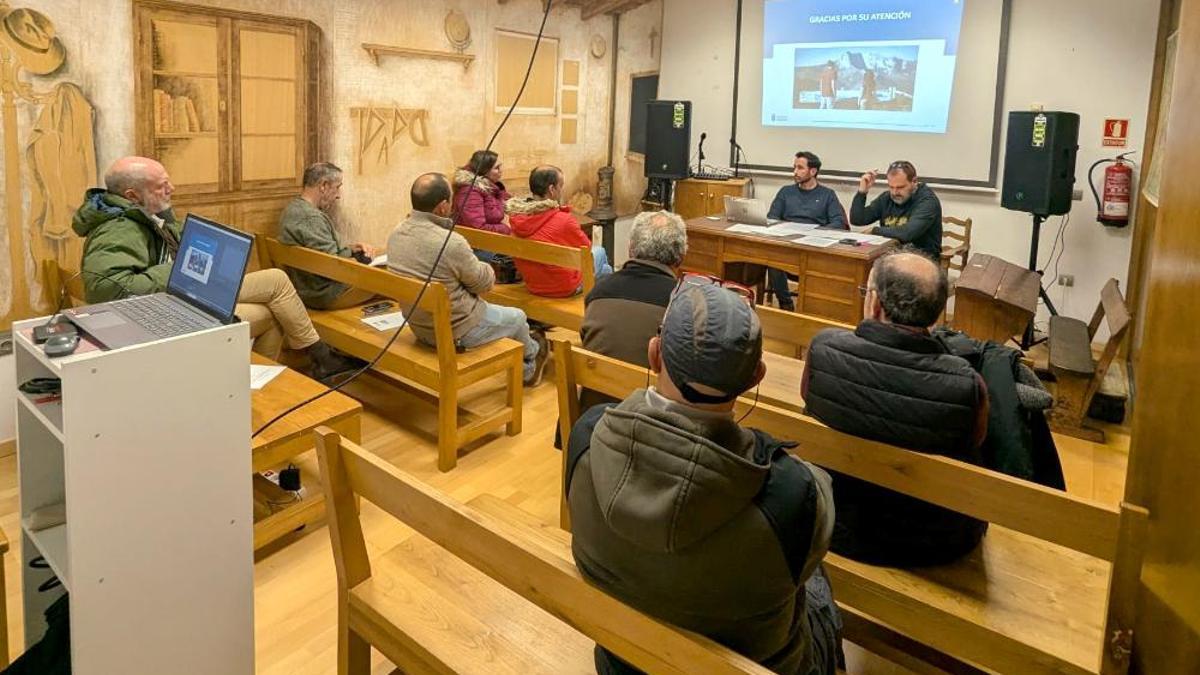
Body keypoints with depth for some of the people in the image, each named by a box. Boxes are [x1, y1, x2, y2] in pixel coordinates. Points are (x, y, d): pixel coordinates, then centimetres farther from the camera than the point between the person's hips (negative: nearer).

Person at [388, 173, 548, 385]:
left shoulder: (396, 234, -8)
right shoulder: (451, 243, -32)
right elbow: (483, 282, -16)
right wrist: (487, 269, 6)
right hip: (454, 332, -7)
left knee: (485, 306, 32)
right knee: (517, 317, 21)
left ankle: (527, 371, 48)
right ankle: (532, 352, 55)